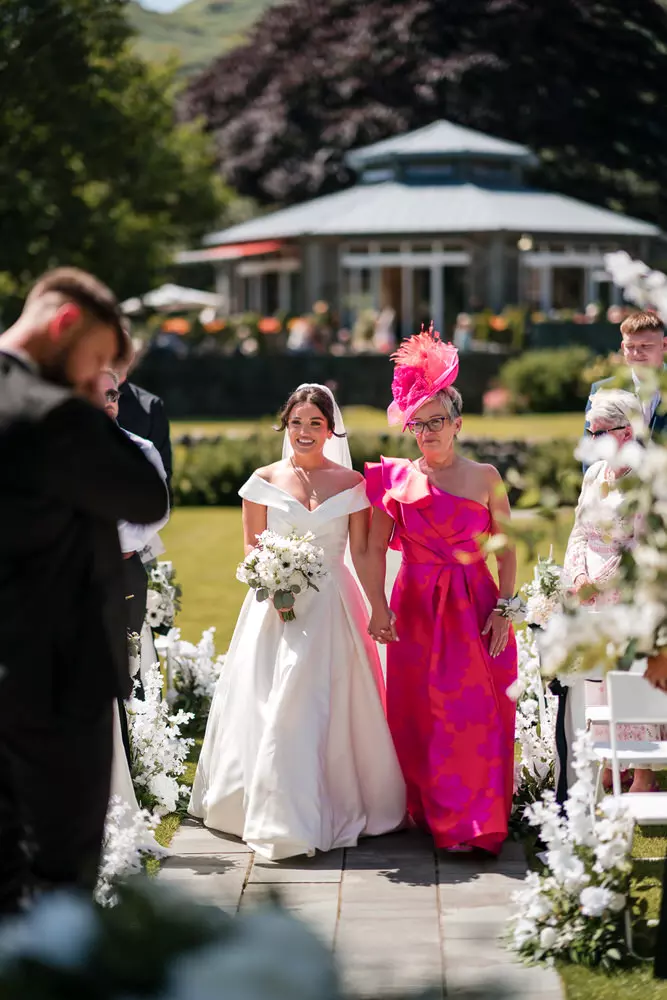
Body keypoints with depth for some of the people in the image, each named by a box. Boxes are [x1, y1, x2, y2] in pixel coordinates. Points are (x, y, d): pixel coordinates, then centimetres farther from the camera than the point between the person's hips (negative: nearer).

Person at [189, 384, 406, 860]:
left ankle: (335, 809, 6)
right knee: (271, 707, -2)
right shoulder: (265, 480, 5)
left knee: (328, 708, -4)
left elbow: (362, 554, 5)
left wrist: (380, 608, -5)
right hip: (276, 606, 0)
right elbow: (251, 548, 7)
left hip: (331, 606, 0)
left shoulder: (352, 483, 5)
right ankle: (278, 815, 8)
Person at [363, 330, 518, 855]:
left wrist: (504, 609, -6)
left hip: (475, 607, 0)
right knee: (419, 712, 3)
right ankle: (429, 812, 15)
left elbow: (508, 548, 2)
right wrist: (379, 607, -13)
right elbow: (375, 548, -1)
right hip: (416, 609, 1)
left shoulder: (484, 478, 3)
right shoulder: (397, 478, 3)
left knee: (478, 712, -3)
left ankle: (477, 821, 7)